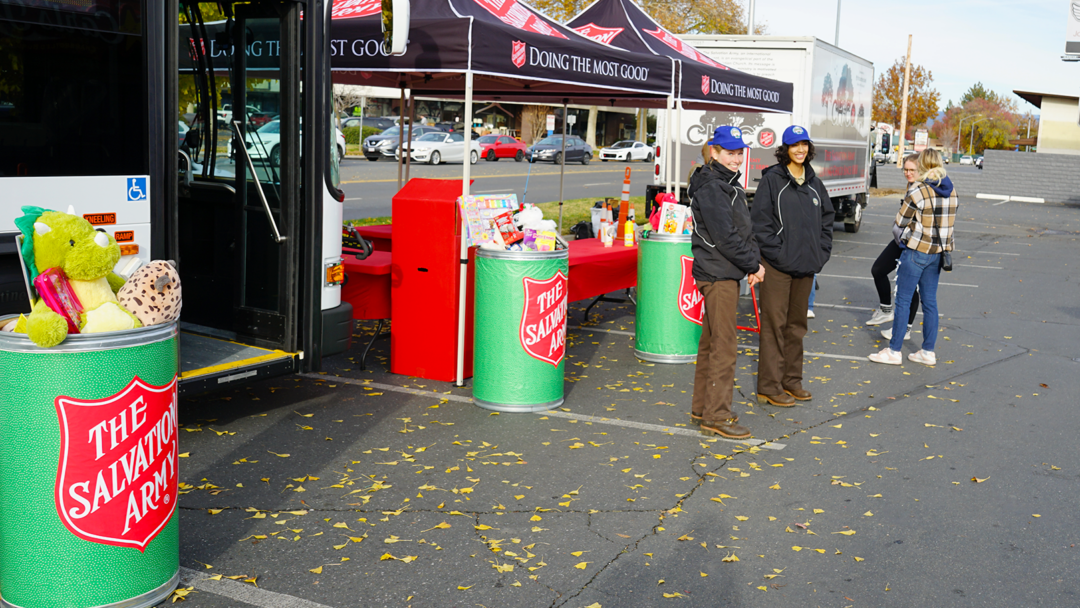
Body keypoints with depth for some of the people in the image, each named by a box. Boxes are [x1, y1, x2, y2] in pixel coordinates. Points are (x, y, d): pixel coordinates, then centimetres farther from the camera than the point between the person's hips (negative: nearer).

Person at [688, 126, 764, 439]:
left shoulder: (730, 184, 17)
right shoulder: (710, 187, -15)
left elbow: (744, 229, 18)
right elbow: (724, 237, -20)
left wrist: (753, 263, 5)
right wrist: (753, 265, -11)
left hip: (727, 272, 10)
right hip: (717, 274, -10)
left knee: (710, 341, 15)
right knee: (723, 346, -8)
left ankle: (702, 407, 24)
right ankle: (716, 416, -3)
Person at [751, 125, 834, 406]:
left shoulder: (814, 183, 13)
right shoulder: (772, 180, -5)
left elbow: (826, 220, 18)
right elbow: (760, 221, -10)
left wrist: (821, 253, 6)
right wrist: (777, 252, -16)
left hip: (806, 266, 6)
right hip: (777, 266, -6)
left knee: (796, 324, 14)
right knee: (774, 324, -3)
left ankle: (791, 380, 25)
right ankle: (769, 386, 3)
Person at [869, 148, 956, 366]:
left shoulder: (918, 190, -14)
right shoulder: (950, 191, 5)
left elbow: (900, 224, -7)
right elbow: (948, 221, 11)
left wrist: (901, 240, 12)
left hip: (916, 250, -7)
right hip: (938, 252, 7)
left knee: (903, 299, 1)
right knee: (930, 301, 12)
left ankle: (894, 350, 5)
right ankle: (928, 352, 17)